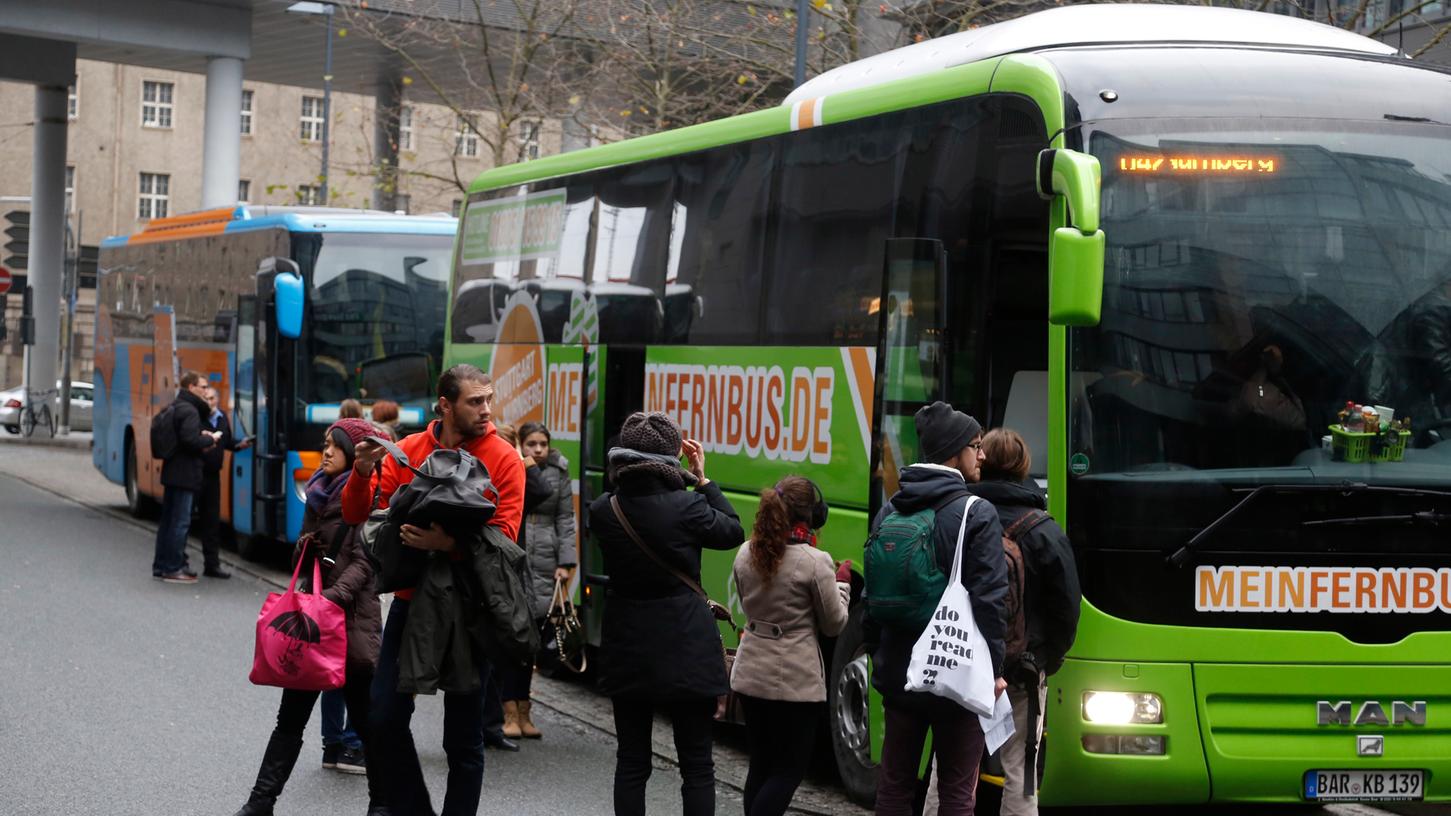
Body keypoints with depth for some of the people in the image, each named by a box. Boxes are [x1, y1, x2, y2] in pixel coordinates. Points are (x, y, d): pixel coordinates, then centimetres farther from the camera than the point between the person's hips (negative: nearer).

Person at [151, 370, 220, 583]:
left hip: (172, 473, 10)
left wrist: (201, 437, 8)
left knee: (168, 519, 14)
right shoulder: (189, 411, -15)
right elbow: (190, 440, -25)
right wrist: (209, 440, -8)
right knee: (180, 522, -5)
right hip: (185, 475, -10)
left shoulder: (175, 409, 15)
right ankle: (173, 569, -3)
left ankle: (160, 565, 21)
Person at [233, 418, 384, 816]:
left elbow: (363, 562, -15)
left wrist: (333, 596, -28)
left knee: (366, 718, 2)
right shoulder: (318, 494, 14)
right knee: (291, 716, 8)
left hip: (352, 618, -7)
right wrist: (304, 547, 0)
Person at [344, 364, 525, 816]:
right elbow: (357, 515, 0)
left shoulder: (504, 459, -8)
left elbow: (504, 535, -16)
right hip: (412, 598, 3)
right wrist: (363, 473, -20)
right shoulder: (408, 451, 0)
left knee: (464, 738, 5)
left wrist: (449, 544, -31)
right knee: (385, 719, 4)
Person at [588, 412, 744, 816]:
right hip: (686, 651, -3)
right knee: (697, 765, 5)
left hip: (627, 651, 3)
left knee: (631, 763, 12)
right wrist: (702, 478, 4)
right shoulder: (687, 506, -17)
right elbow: (732, 532, 0)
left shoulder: (602, 511, -7)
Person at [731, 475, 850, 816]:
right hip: (795, 681, -6)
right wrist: (841, 586, 9)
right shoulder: (815, 562, -17)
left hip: (751, 674, 6)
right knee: (790, 768, 4)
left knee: (761, 763, 15)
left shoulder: (746, 554, 2)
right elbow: (834, 625, -7)